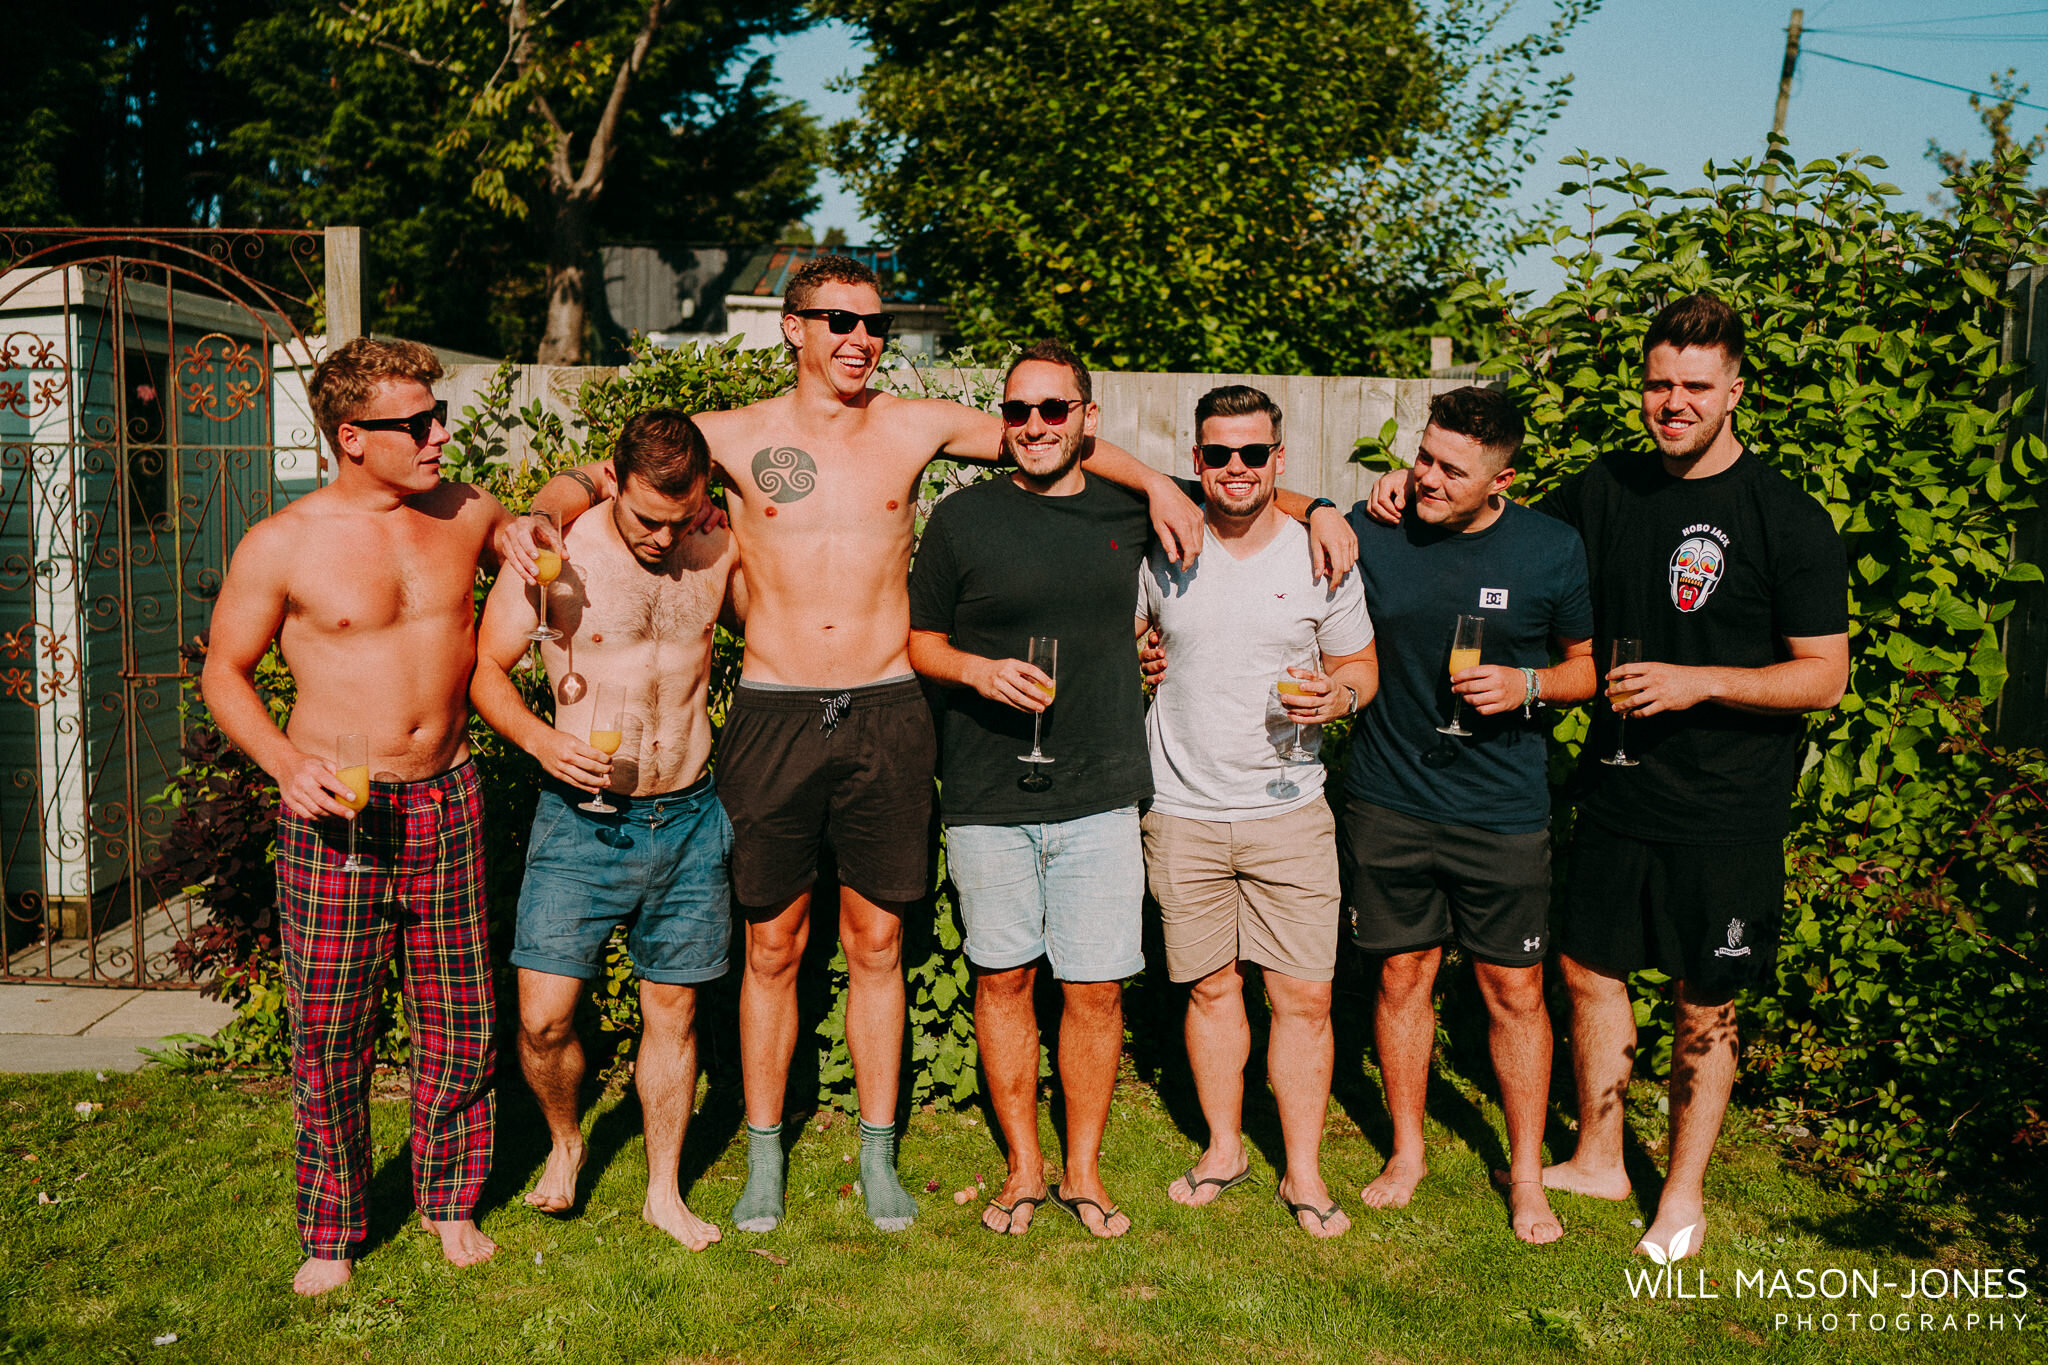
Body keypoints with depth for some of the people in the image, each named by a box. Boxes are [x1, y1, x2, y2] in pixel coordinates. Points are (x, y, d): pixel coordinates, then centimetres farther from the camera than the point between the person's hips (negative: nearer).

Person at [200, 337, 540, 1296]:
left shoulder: (464, 514, 4)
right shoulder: (282, 546, -6)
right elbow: (223, 672, 2)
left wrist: (521, 530, 0)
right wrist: (285, 763, -15)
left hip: (447, 801, 3)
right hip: (334, 807, -3)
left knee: (458, 1020, 9)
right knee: (329, 1034, 3)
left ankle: (449, 1200, 29)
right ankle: (331, 1232, 22)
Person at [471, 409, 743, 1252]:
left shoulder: (720, 553, 0)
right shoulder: (559, 551, -9)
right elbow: (485, 668, -3)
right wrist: (540, 739, -21)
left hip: (689, 818, 2)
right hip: (581, 818, -2)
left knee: (672, 1011, 11)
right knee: (543, 1018, -5)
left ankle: (665, 1191, 28)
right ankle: (564, 1139, 27)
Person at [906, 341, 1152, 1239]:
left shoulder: (1133, 514, 6)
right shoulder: (962, 518, 1)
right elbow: (920, 642, 7)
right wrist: (982, 670, -12)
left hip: (1100, 794, 1)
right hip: (987, 796, 0)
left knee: (1094, 989, 3)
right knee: (1003, 978, 9)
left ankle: (1084, 1171, 21)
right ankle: (1024, 1167, 25)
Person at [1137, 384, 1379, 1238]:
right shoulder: (1163, 550, 0)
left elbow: (1360, 665, 6)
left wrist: (1339, 696, -15)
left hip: (1289, 808, -1)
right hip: (1185, 810, 1)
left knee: (1305, 996, 0)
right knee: (1212, 986, 11)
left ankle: (1303, 1171, 17)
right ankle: (1224, 1147, 30)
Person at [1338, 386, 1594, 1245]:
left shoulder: (1552, 549, -4)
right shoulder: (1369, 534, -3)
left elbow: (1592, 661, 6)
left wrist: (1529, 685, -12)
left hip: (1502, 812, -1)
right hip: (1389, 803, 1)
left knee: (1514, 990, 6)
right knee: (1403, 974, 11)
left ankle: (1526, 1173, 25)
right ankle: (1408, 1150, 31)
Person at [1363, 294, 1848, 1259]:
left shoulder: (1788, 520, -10)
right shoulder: (1604, 492, 4)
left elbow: (1824, 677, -9)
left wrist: (1700, 682, -22)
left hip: (1727, 814, -4)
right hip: (1616, 790, 5)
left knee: (1705, 1006, 8)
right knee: (1589, 969, 14)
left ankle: (1684, 1190, 29)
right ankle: (1597, 1159, 35)